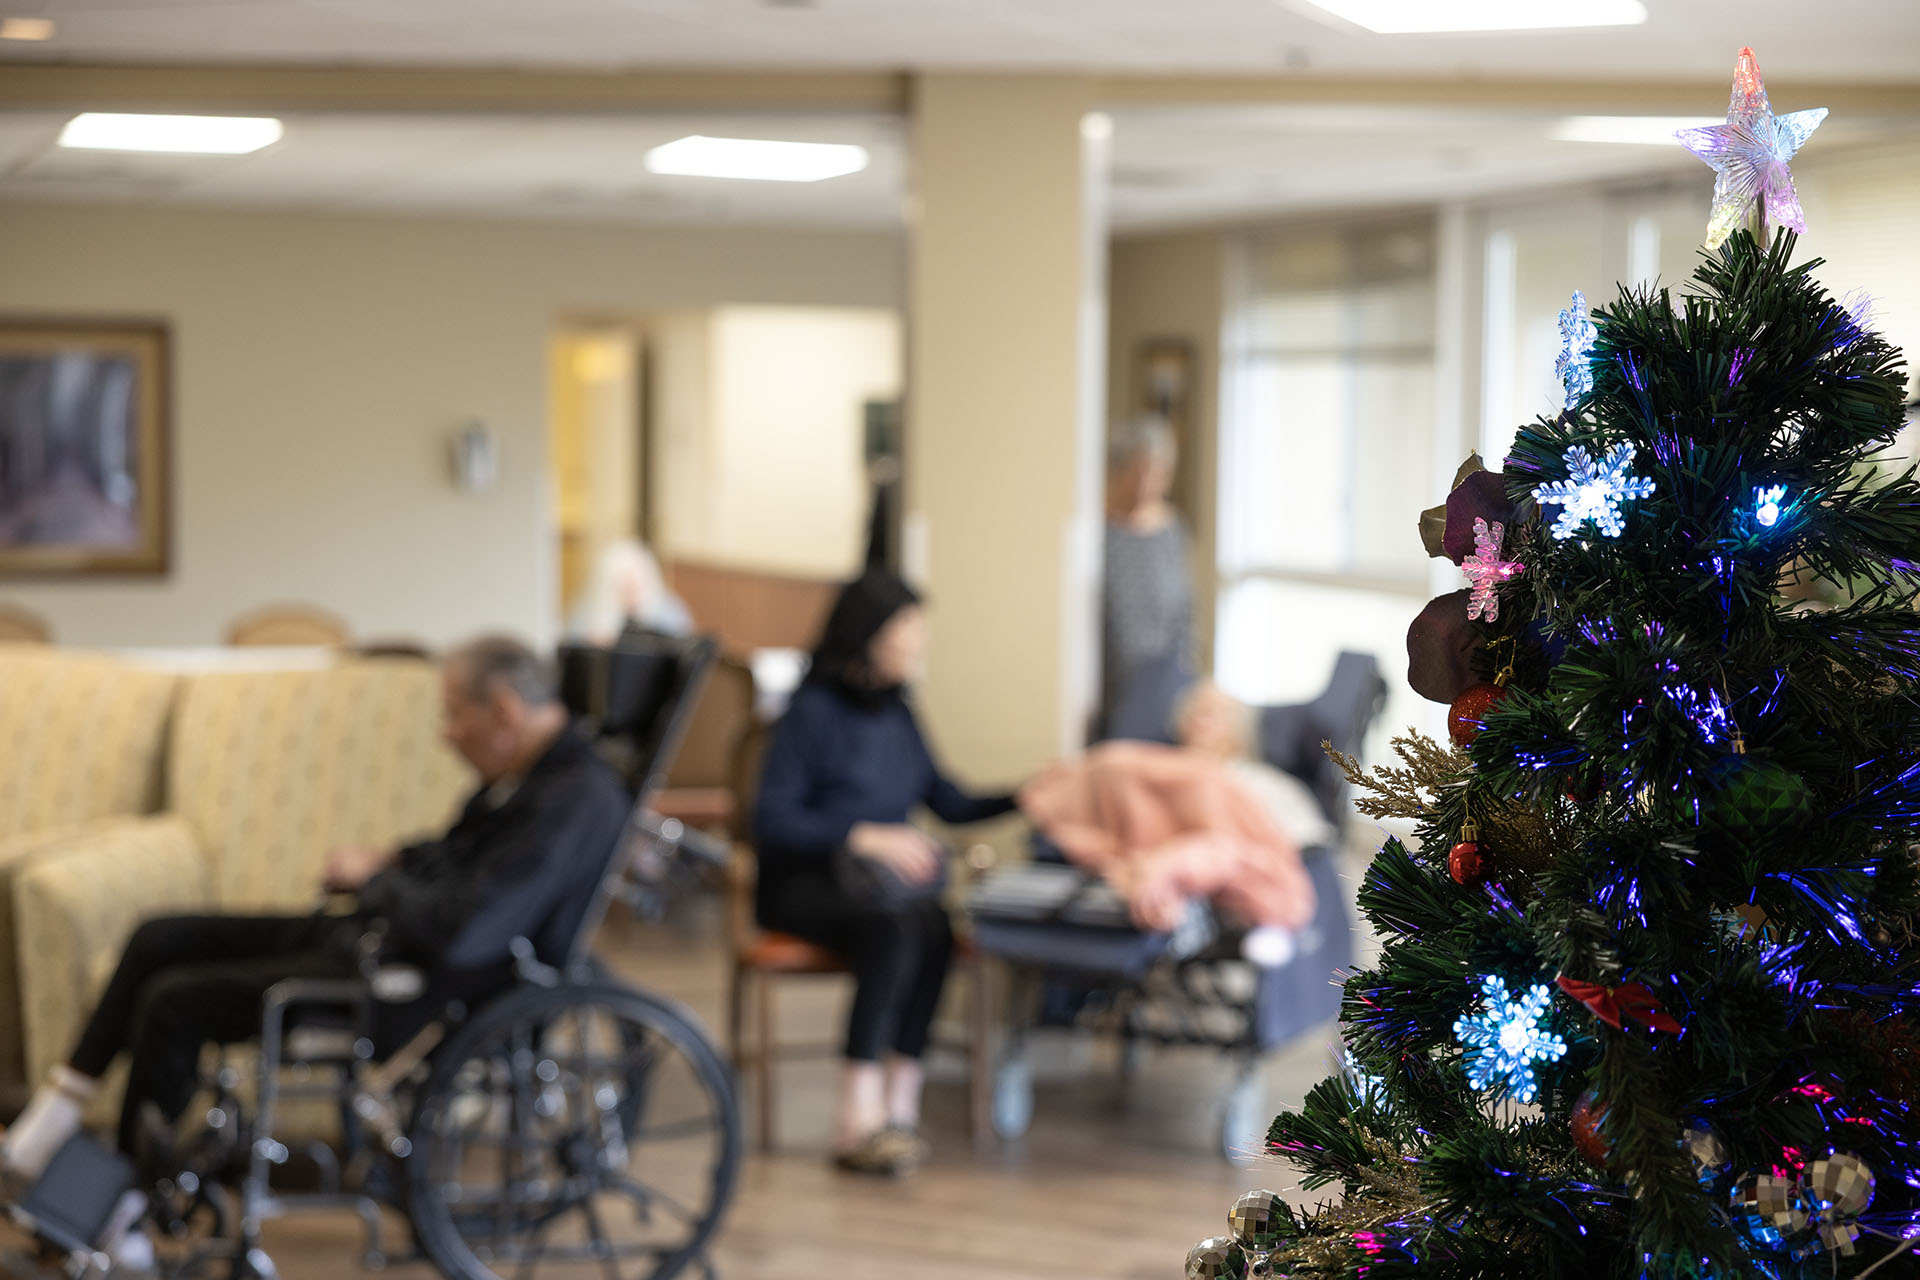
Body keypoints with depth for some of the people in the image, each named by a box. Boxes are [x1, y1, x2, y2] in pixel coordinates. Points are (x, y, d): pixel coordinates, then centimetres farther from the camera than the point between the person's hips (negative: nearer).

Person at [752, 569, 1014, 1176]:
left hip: (881, 881, 5)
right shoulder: (813, 711, -6)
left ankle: (898, 1104, -32)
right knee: (894, 928, -36)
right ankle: (862, 1116, -37)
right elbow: (773, 820, -13)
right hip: (805, 882, -5)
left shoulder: (896, 714, 15)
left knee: (933, 925, -30)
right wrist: (867, 838, -22)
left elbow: (948, 802, 20)